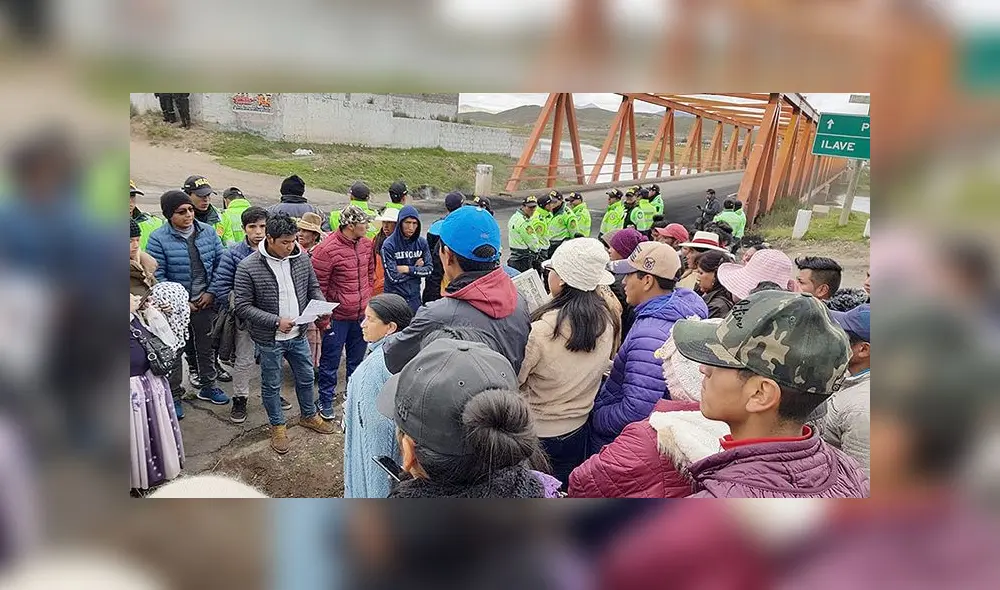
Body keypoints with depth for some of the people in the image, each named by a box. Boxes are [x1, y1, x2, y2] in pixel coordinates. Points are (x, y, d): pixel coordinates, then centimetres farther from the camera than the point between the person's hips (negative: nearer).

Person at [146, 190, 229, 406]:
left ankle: (207, 385, 34)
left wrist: (212, 292, -5)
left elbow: (221, 263, 3)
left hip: (205, 302, 4)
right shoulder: (158, 239, -13)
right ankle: (172, 393, 24)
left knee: (206, 345, 17)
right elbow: (157, 275, -12)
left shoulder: (208, 231, -2)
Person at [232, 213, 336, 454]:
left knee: (306, 378, 20)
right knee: (272, 385, 14)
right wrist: (276, 321, -25)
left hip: (298, 335, 4)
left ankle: (308, 416, 44)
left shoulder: (302, 259, -5)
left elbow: (313, 288, 8)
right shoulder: (248, 267, -19)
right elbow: (243, 307, -16)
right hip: (269, 340, -4)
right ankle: (277, 426, 35)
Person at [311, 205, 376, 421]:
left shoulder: (367, 244, 1)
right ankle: (326, 402, 25)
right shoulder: (327, 249, -20)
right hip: (337, 316, -6)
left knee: (357, 359, 20)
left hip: (361, 314, 6)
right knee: (330, 361, 9)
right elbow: (318, 285, -14)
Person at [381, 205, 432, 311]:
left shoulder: (422, 242, 0)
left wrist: (408, 269, -12)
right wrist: (416, 268, -7)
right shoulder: (389, 245, -13)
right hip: (395, 296, -4)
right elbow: (393, 277, -16)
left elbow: (429, 269, -1)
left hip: (415, 296, 4)